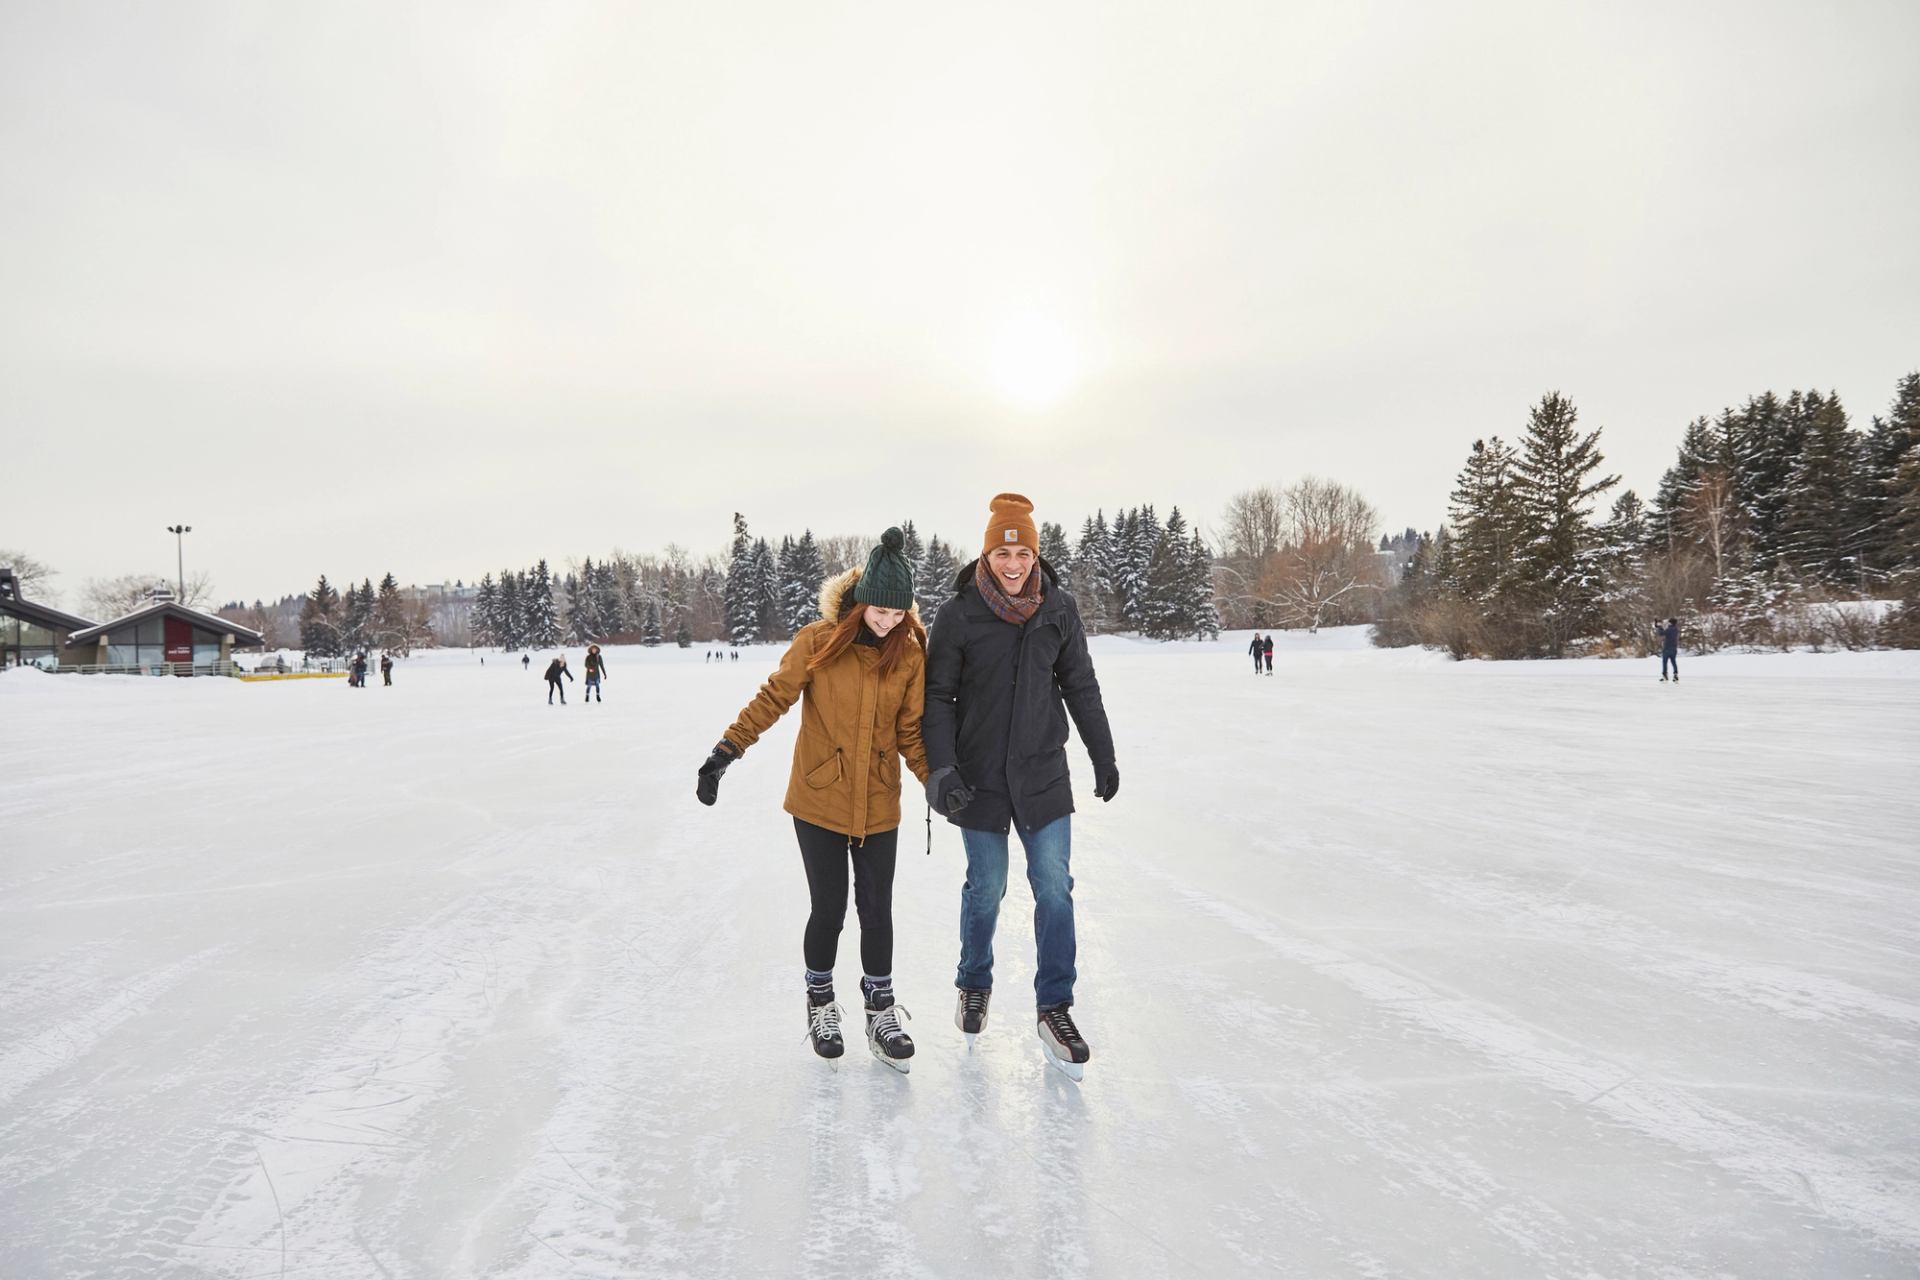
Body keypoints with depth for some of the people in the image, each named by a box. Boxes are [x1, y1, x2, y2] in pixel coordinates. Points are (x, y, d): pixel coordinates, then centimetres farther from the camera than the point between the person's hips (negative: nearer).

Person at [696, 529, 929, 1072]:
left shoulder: (910, 652, -3)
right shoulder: (818, 641, -11)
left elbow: (912, 730, 3)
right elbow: (772, 698, -8)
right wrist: (727, 750, -14)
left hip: (879, 807, 2)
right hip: (819, 802, -2)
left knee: (877, 911, 8)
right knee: (829, 908, 7)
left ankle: (881, 1012, 29)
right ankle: (820, 1004, 33)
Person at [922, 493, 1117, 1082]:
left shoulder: (1059, 609, -2)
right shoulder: (958, 614, -9)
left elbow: (1081, 687, 8)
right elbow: (938, 696, -5)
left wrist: (1104, 757, 13)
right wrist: (940, 768, -15)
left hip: (1043, 773, 2)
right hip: (980, 777, -2)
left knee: (1054, 887, 0)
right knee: (986, 888, 9)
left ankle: (1055, 1007, 14)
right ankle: (974, 984, 34)